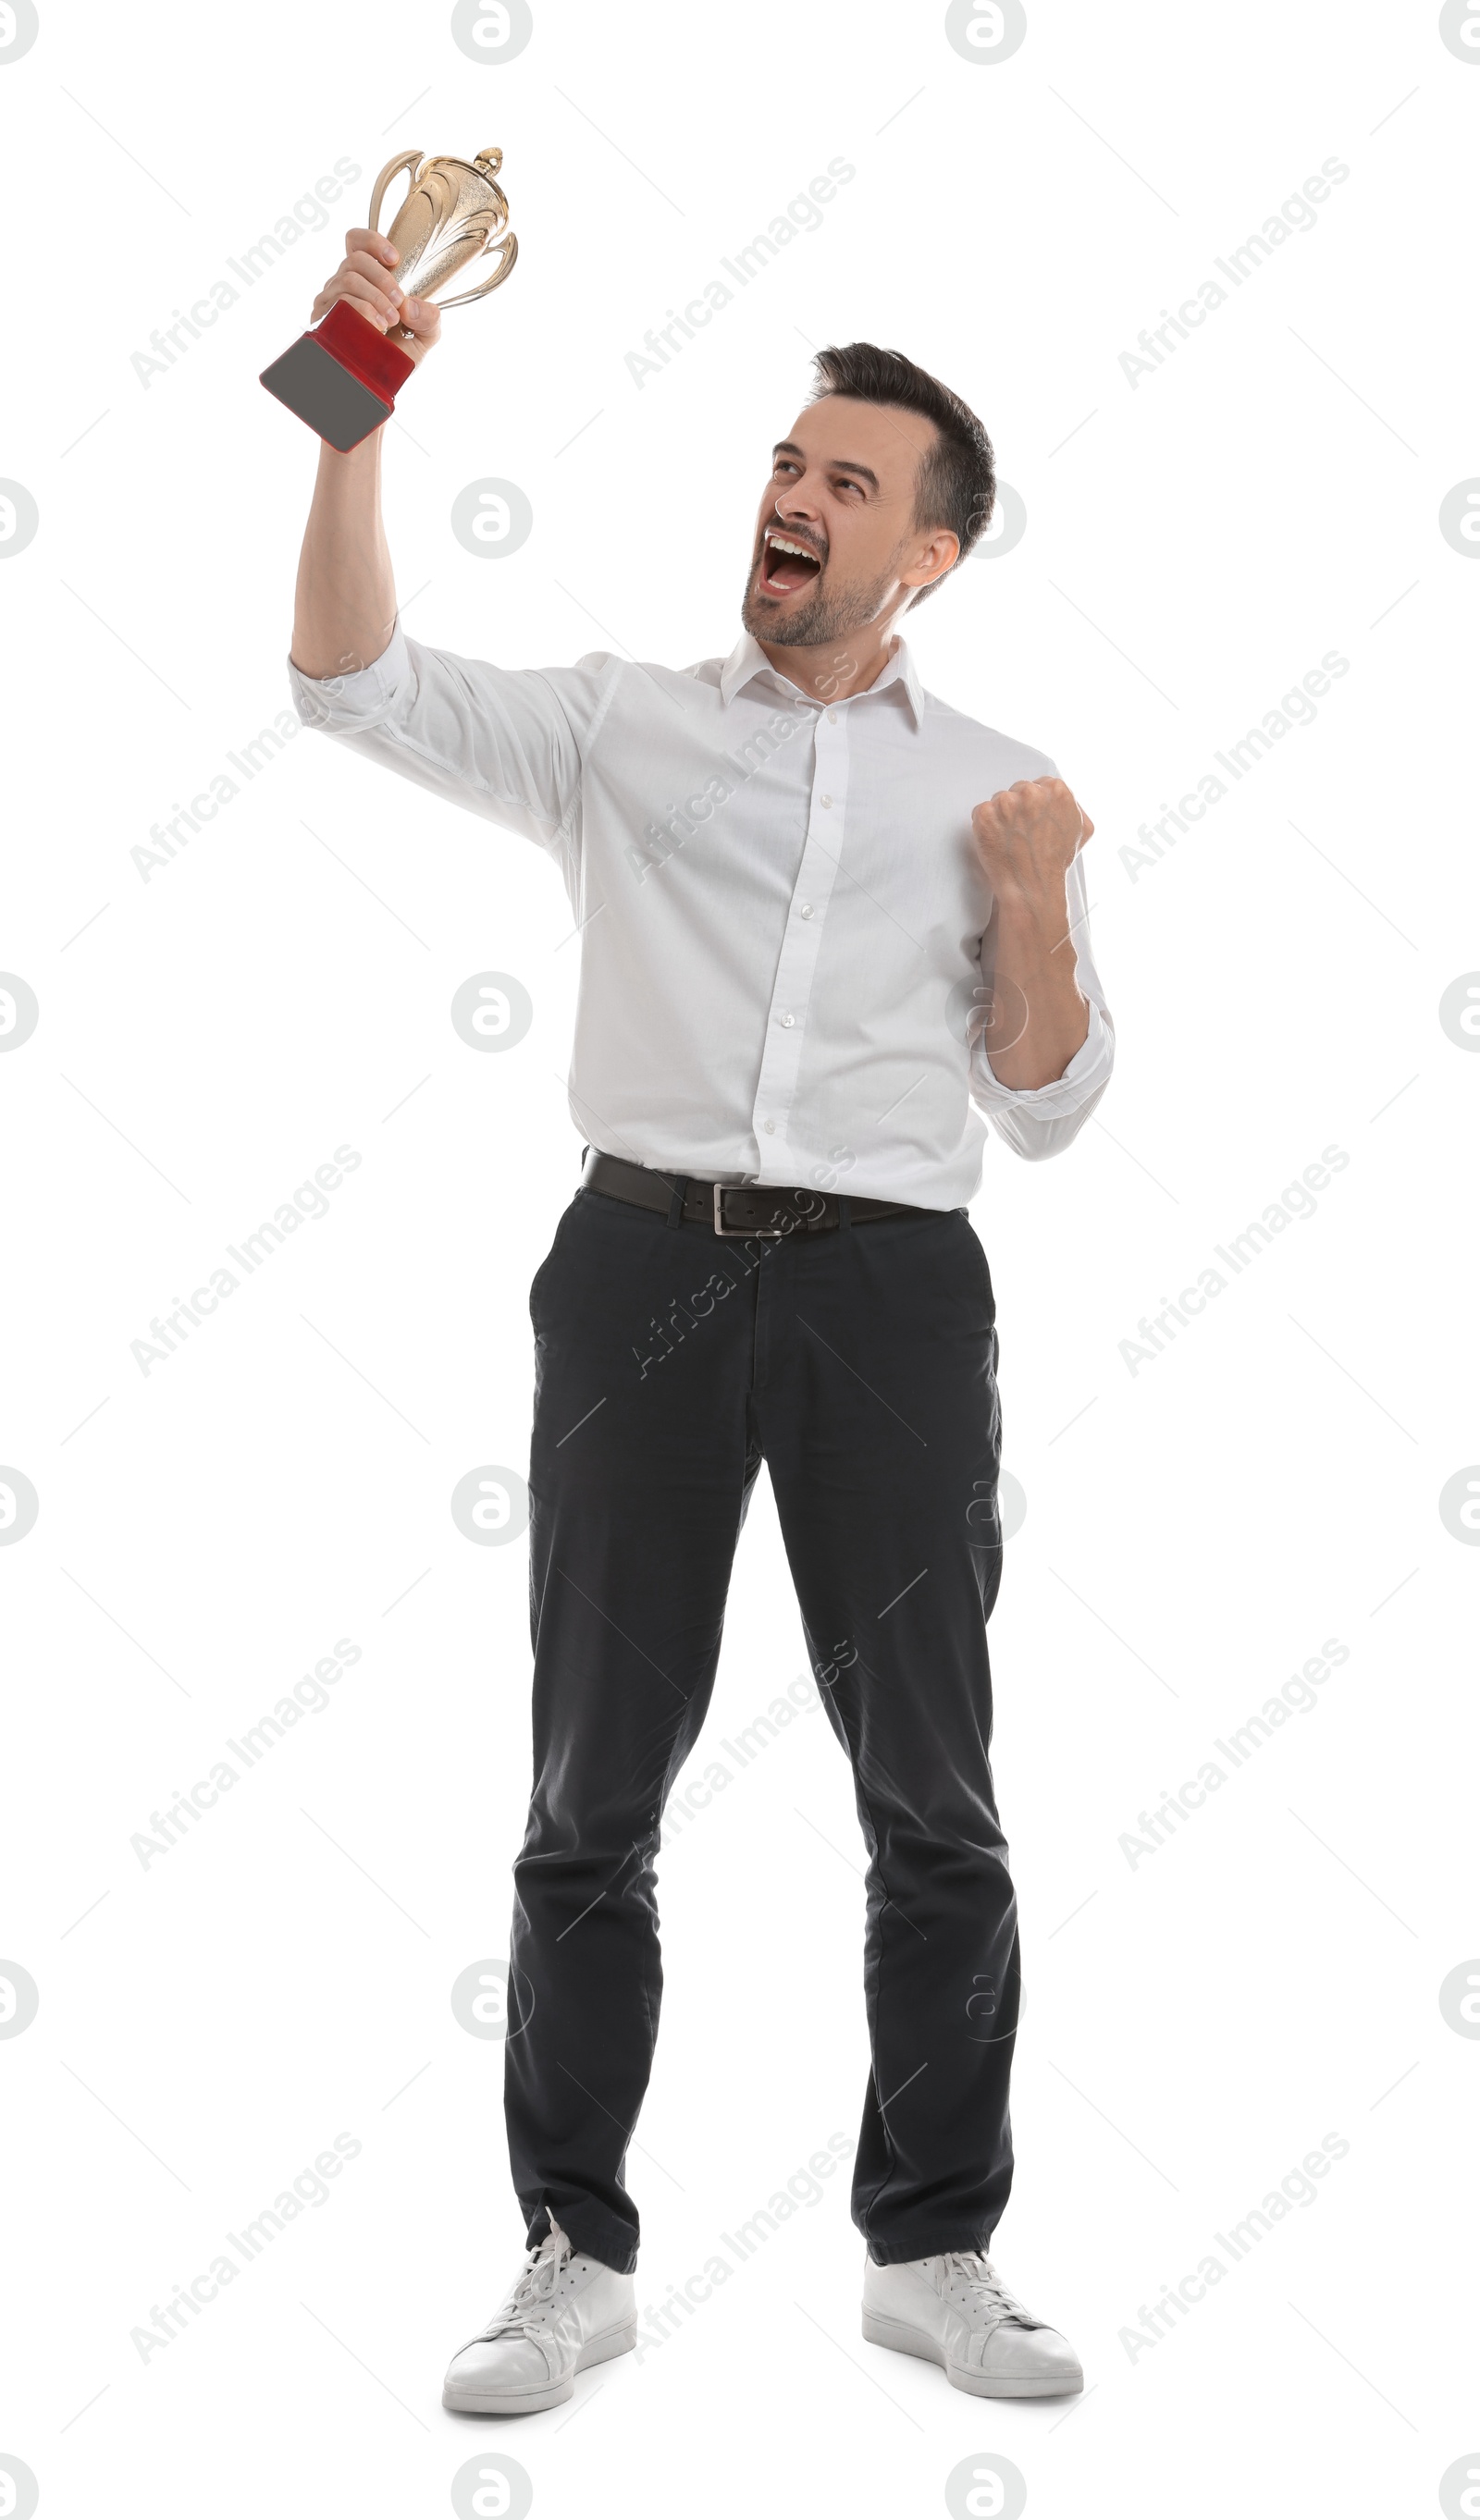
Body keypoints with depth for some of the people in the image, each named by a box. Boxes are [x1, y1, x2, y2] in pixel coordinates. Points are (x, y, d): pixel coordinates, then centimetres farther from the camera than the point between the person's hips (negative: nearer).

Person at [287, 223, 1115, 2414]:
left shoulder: (995, 791, 14)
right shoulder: (621, 726, 12)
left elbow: (1044, 1115, 11)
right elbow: (357, 683, -2)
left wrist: (1035, 906, -4)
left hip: (892, 1283, 1)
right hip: (647, 1255, 0)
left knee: (936, 1798, 4)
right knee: (596, 1793, 3)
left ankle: (935, 2250, 17)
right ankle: (575, 2256, 14)